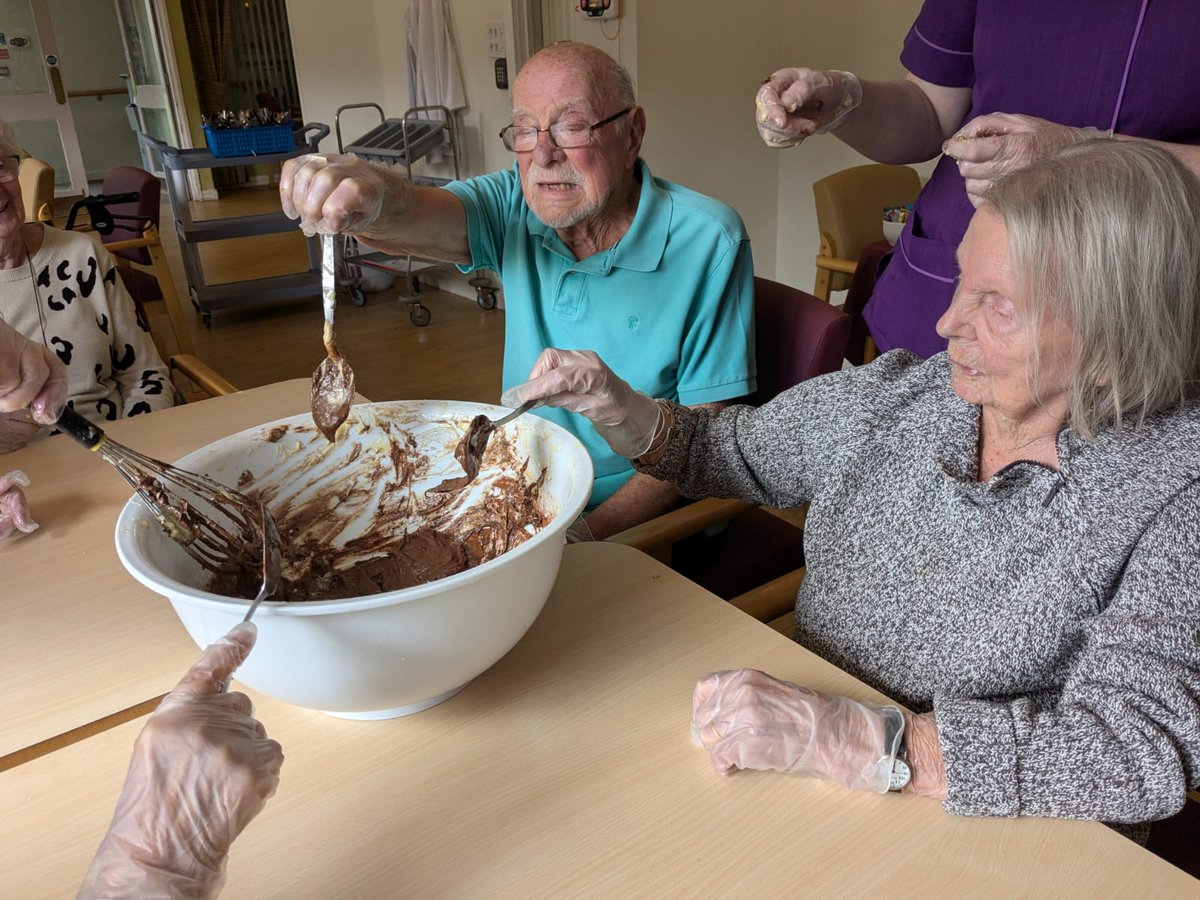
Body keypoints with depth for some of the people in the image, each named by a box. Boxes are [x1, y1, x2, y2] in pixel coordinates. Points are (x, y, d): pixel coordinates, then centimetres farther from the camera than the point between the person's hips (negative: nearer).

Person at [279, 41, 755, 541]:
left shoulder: (706, 242, -13)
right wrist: (373, 196, -45)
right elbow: (416, 220, -21)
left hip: (646, 522, -4)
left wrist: (589, 531, -23)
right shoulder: (515, 208, -1)